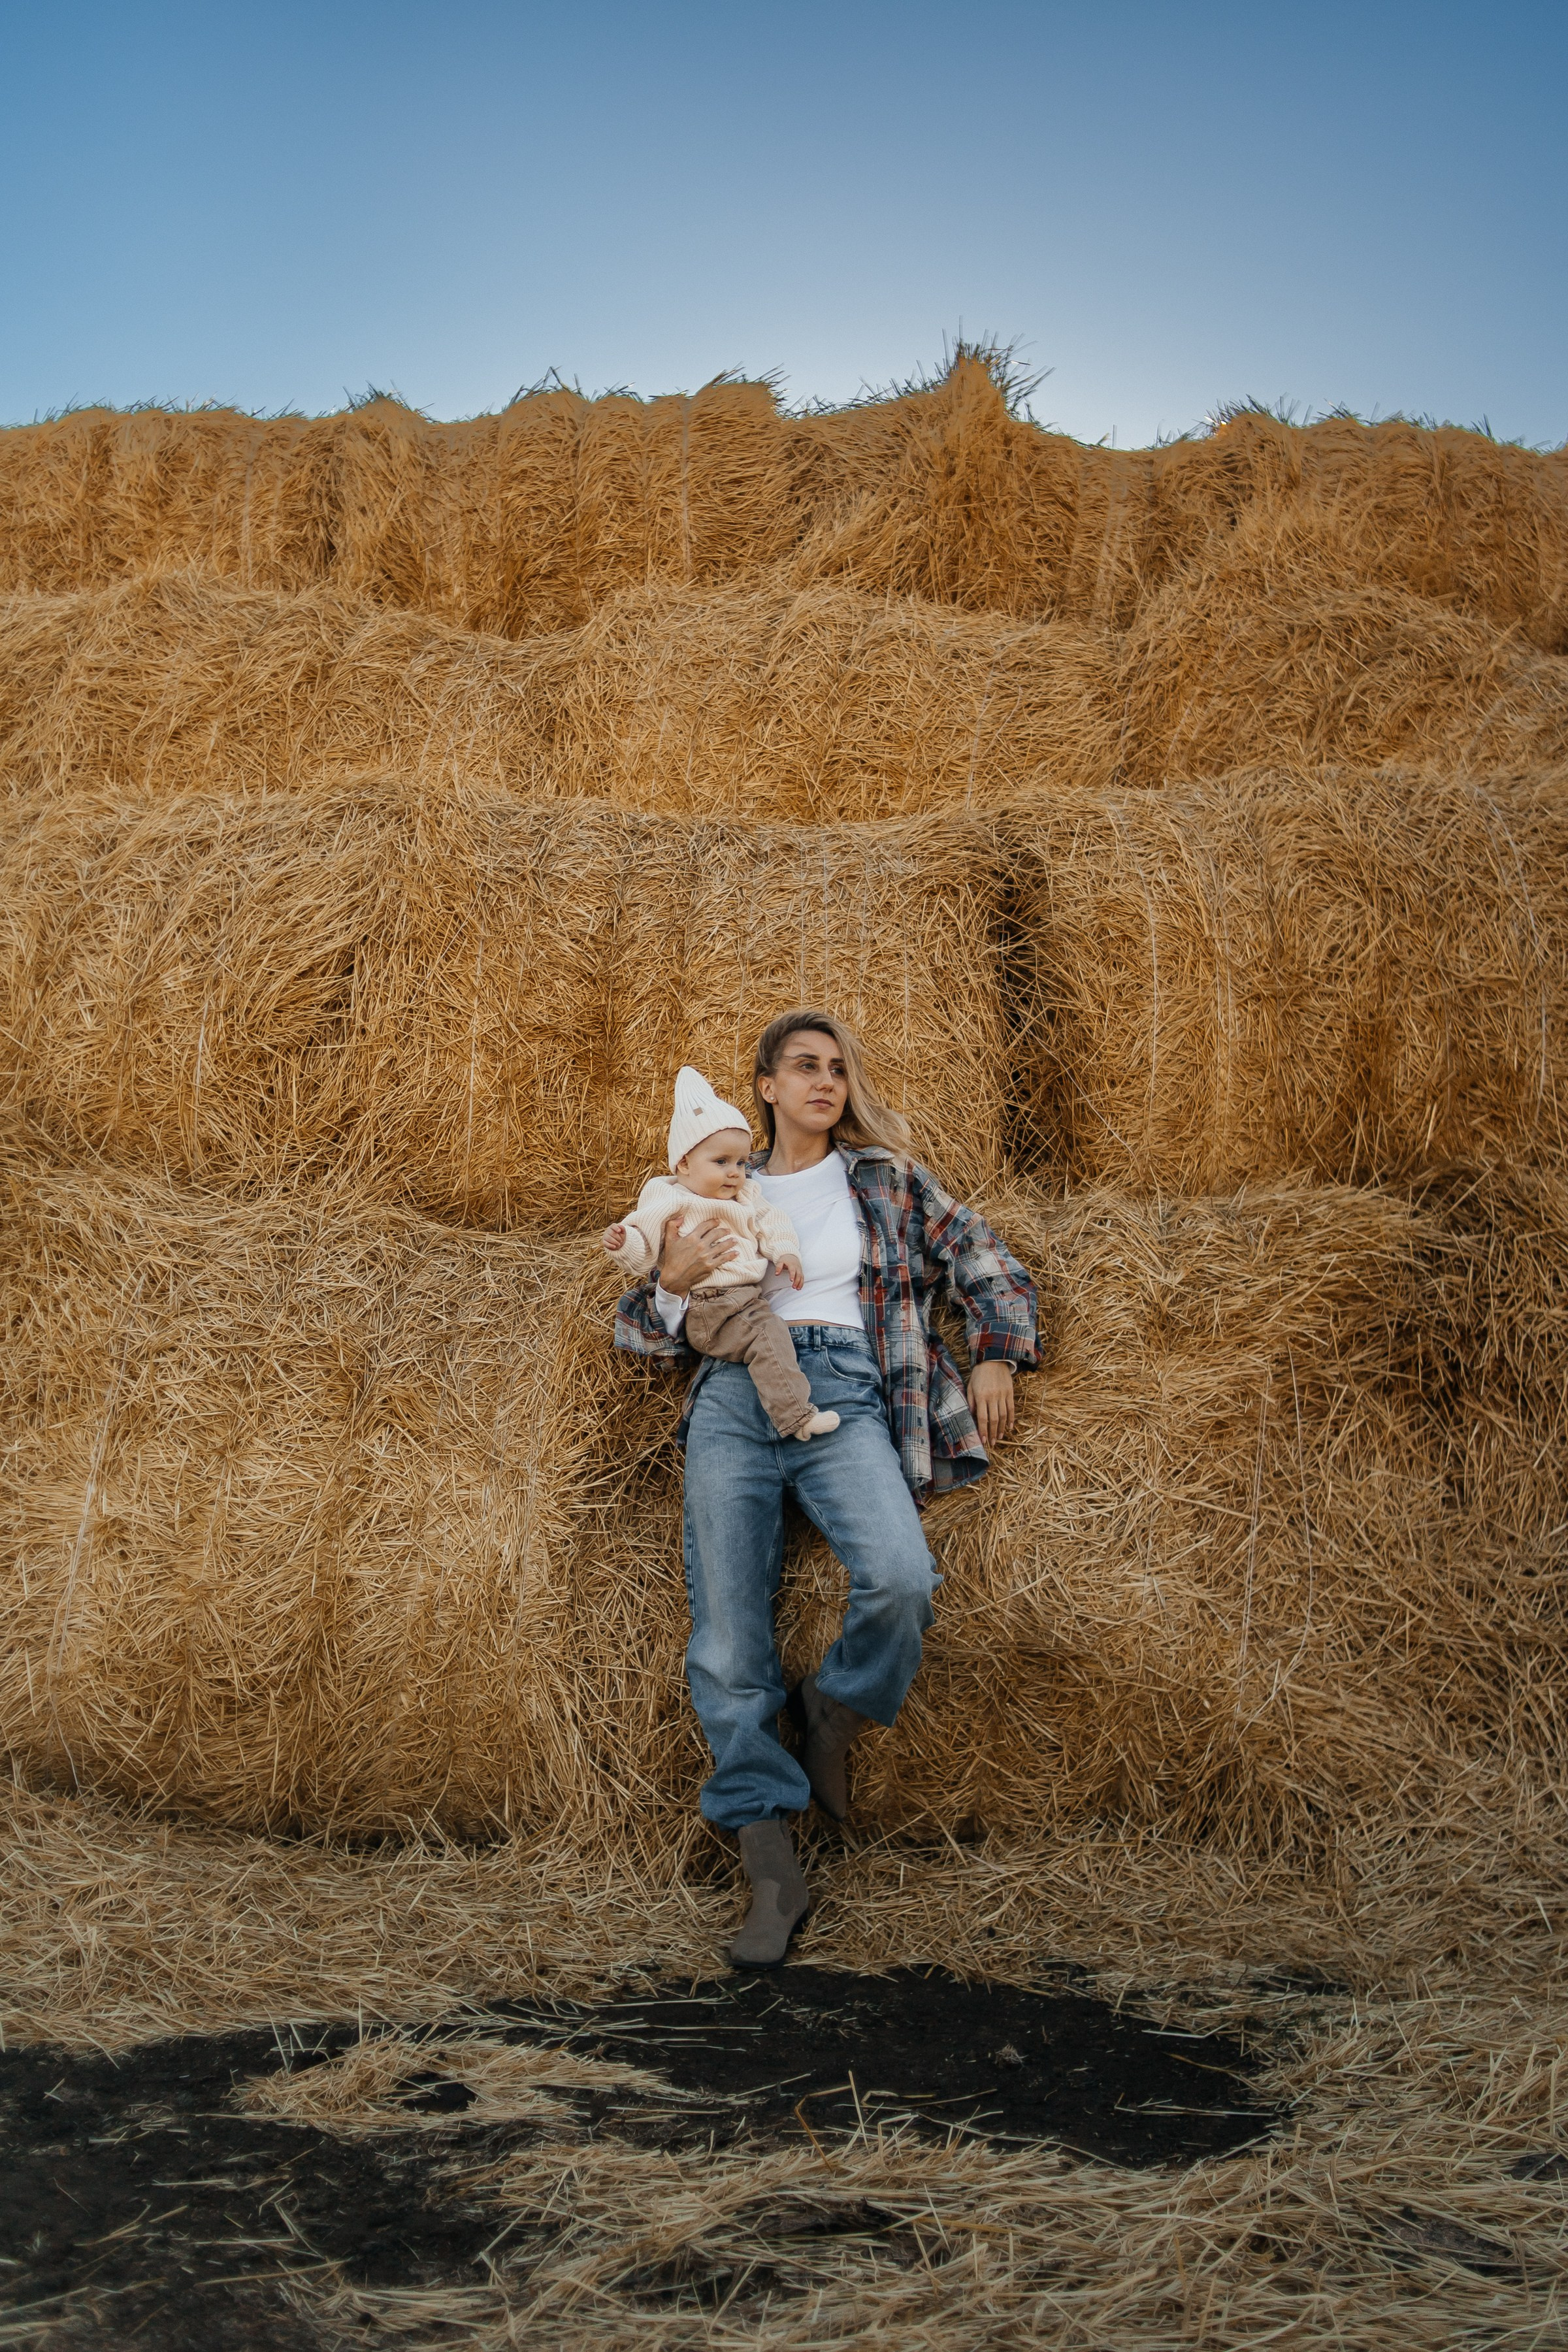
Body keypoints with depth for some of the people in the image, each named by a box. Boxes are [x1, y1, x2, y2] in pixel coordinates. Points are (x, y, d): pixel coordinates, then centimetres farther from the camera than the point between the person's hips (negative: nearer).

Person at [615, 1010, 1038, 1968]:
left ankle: (835, 1709, 3)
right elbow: (638, 1332, 21)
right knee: (728, 1635, -11)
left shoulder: (886, 1181, 21)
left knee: (901, 1577, -28)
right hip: (734, 1395, 1)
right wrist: (675, 1281, -1)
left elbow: (987, 1262, 23)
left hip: (846, 1394, -1)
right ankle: (771, 1861, -1)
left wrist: (996, 1355, 7)